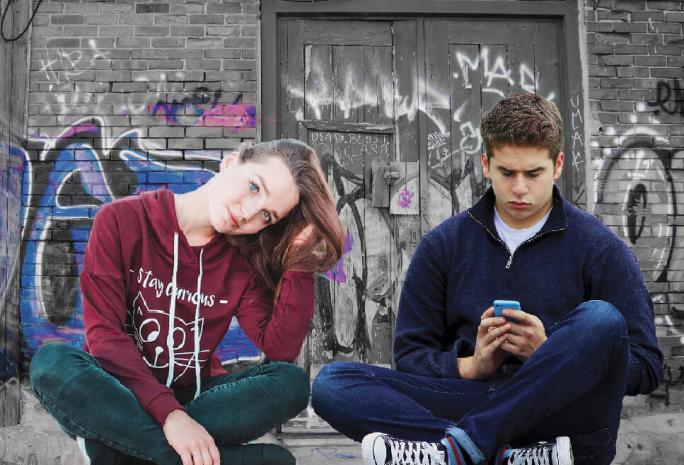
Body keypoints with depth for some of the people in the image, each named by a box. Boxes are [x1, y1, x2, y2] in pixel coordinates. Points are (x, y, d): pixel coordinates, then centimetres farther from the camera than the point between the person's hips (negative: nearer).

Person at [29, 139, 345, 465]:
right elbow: (104, 334, -18)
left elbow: (281, 350, -14)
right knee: (52, 362, -33)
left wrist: (298, 263, -20)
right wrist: (169, 413, -30)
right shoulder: (122, 221, -11)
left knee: (291, 381, -22)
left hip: (193, 397, 3)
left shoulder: (243, 259, -2)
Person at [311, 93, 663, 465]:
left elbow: (646, 367, 2)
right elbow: (410, 354, 11)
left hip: (565, 417, -1)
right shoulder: (444, 244, 11)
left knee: (601, 320, -30)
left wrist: (550, 353, -13)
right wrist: (470, 365, -10)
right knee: (331, 382, -18)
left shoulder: (600, 248, 5)